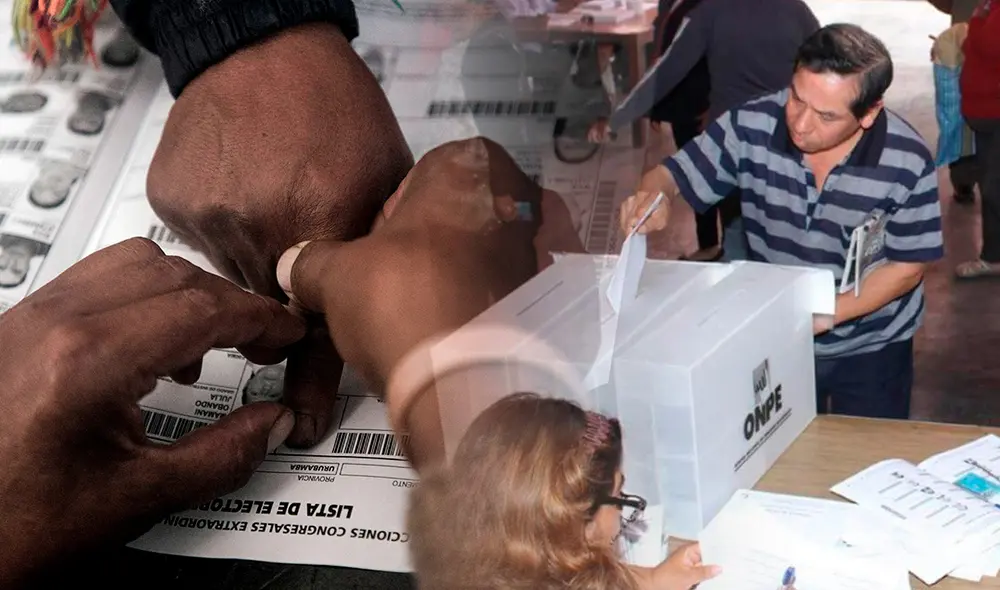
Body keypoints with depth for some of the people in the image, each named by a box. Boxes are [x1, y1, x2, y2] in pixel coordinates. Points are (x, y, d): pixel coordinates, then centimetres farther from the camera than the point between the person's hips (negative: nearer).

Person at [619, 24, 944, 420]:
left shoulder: (907, 162, -24)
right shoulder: (751, 125, -21)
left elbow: (908, 266, -14)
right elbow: (673, 175, -12)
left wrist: (826, 313, -25)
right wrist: (652, 196, -37)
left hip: (870, 348, -1)